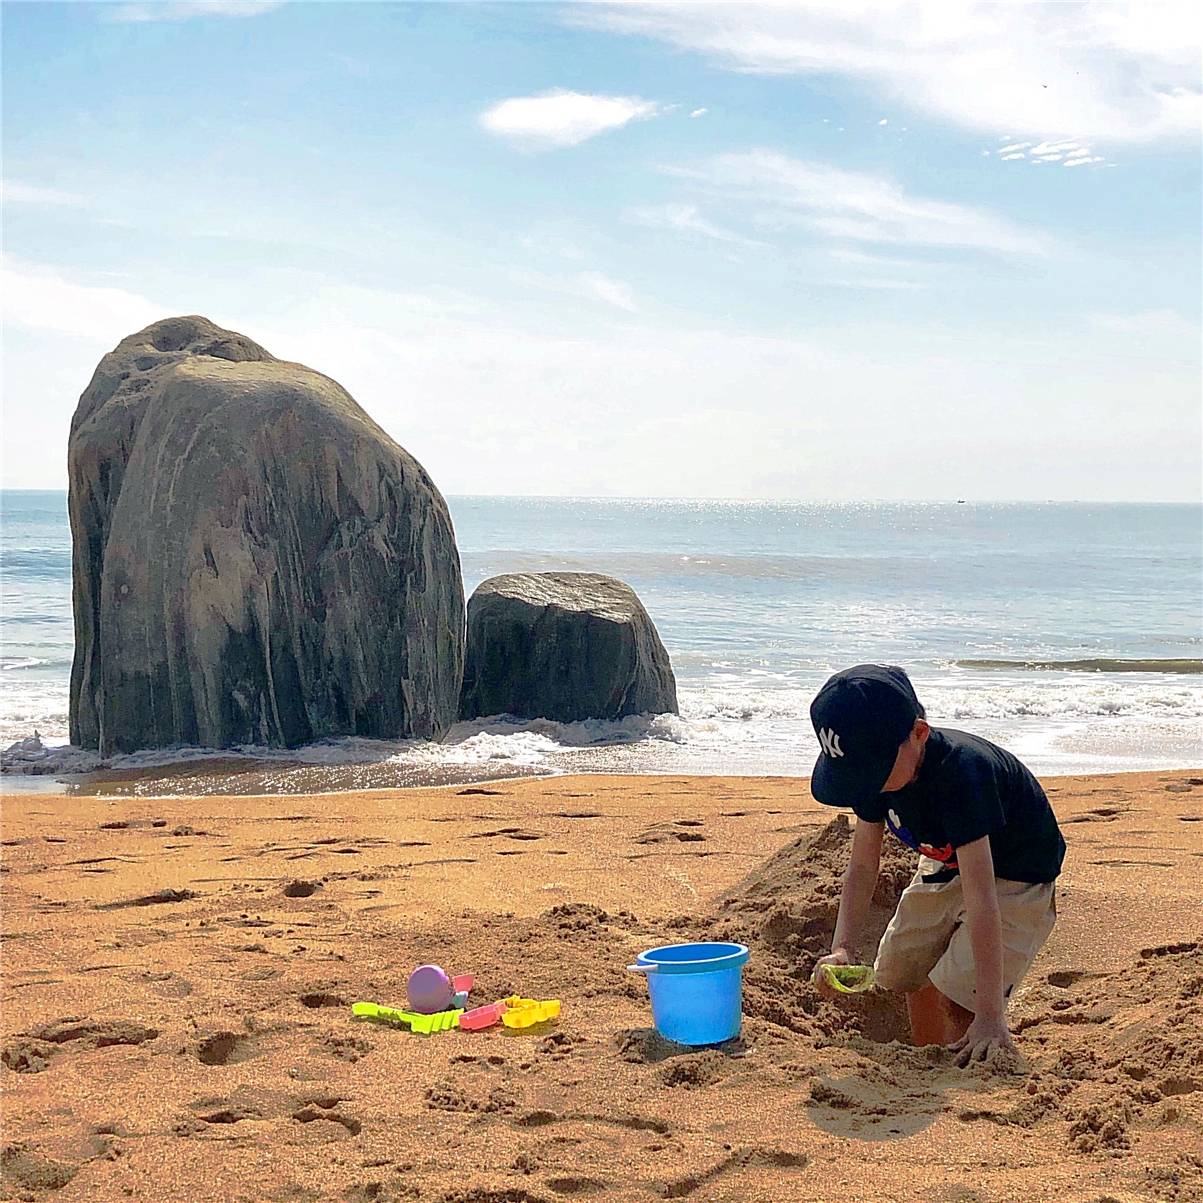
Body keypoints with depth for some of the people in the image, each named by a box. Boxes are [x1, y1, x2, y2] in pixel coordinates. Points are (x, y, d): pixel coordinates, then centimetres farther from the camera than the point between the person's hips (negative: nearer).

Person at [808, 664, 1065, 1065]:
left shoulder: (960, 772, -40)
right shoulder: (874, 771, -17)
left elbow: (980, 896, -42)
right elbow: (862, 869, -9)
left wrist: (990, 1016, -44)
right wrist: (842, 948, -25)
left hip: (1018, 878, -7)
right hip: (947, 865, 8)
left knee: (955, 996, -20)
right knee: (904, 970, 16)